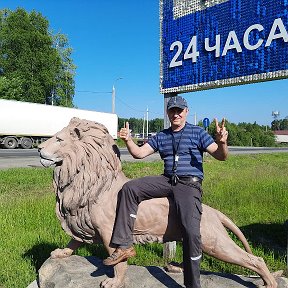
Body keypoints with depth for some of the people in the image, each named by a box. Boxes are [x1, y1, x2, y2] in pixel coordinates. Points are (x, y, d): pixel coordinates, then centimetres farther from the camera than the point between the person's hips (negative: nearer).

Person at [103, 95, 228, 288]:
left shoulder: (197, 132, 3)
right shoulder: (161, 136, 16)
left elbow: (221, 156, -3)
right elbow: (140, 153, 10)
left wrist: (222, 143, -26)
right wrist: (128, 140, -8)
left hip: (189, 184, -4)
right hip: (166, 180, 5)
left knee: (191, 230, -21)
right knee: (129, 188, -14)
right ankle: (124, 246, -11)